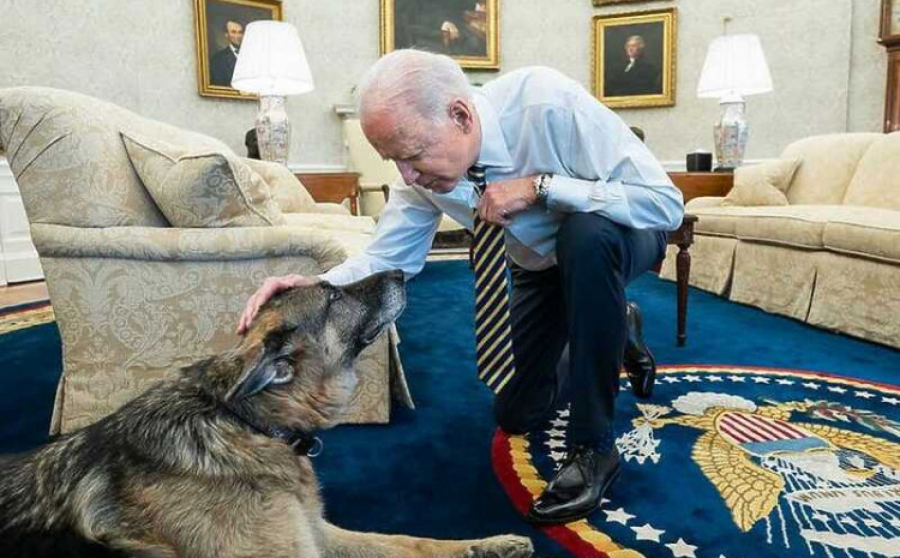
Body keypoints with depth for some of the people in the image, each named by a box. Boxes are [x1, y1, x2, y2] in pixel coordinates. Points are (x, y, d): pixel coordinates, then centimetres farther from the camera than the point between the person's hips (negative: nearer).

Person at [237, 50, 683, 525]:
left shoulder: (549, 103, -36)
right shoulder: (424, 170, -21)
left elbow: (666, 203, -35)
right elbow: (387, 259, -15)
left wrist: (541, 185, -42)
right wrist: (317, 288, -34)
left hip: (614, 238, -4)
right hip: (540, 265, 5)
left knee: (585, 237, -42)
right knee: (515, 415, 6)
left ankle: (594, 446, -24)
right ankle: (615, 330, 33)